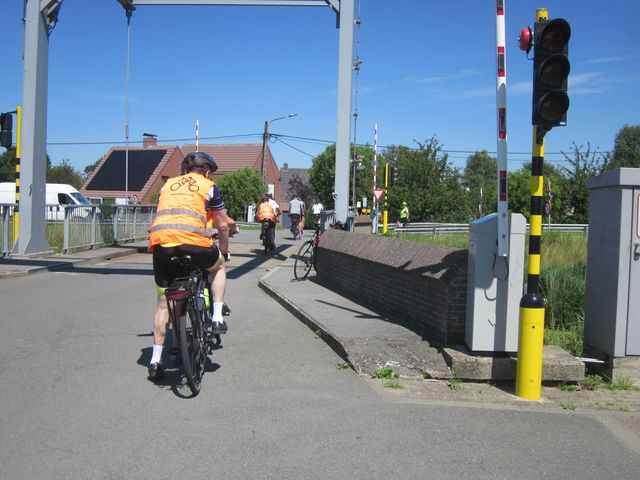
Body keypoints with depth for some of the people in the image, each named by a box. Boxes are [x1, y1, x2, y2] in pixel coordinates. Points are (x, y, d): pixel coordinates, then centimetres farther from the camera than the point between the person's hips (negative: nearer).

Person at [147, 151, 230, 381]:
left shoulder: (168, 184, 29)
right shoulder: (209, 186, 18)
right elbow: (222, 226, 22)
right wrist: (224, 253, 37)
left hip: (160, 241, 3)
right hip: (193, 240, -3)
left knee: (163, 302, 15)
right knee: (218, 266, 30)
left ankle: (155, 360, 16)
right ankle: (217, 318, 20)